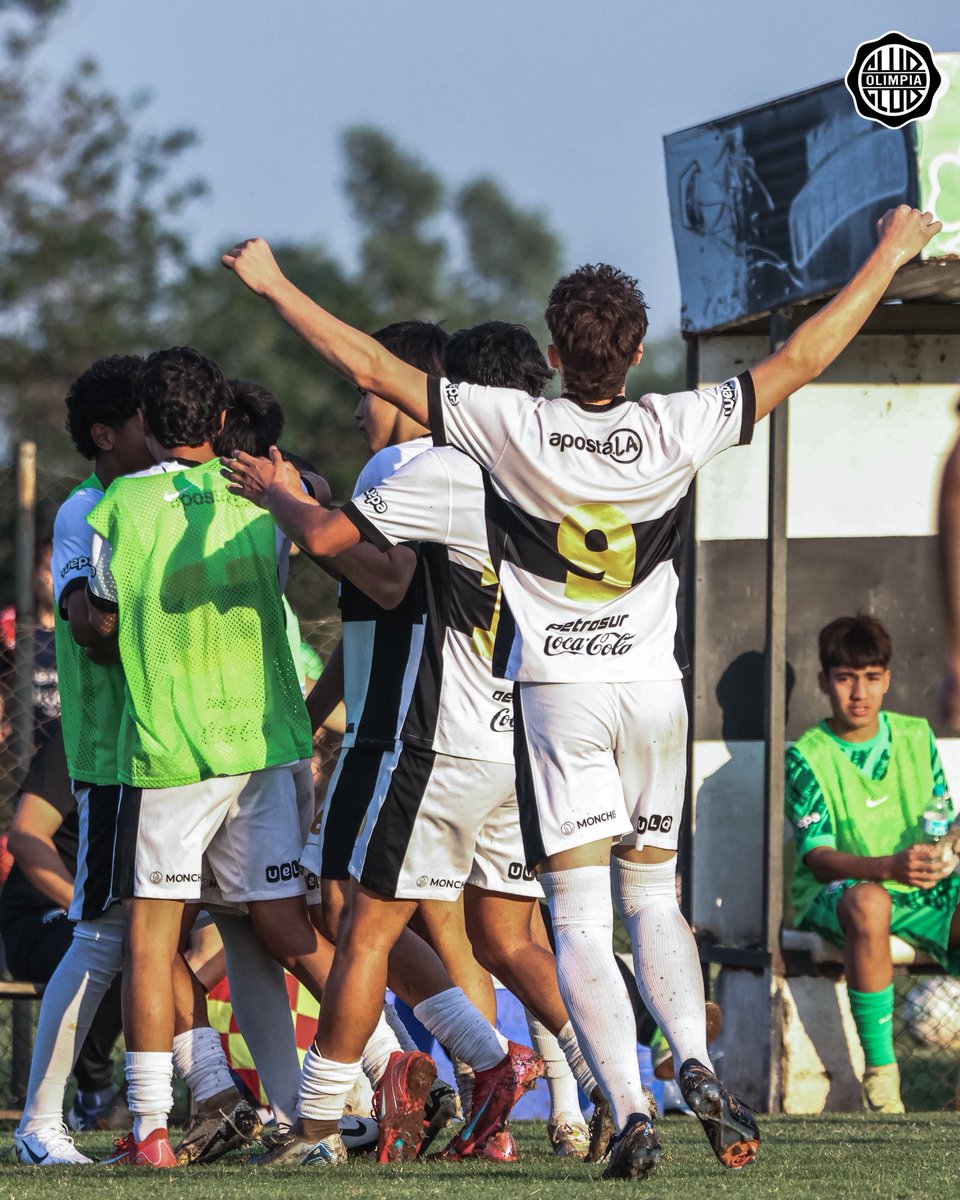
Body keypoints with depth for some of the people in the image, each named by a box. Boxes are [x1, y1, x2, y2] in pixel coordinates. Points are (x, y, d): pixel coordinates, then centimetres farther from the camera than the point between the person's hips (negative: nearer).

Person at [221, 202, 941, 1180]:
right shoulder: (675, 432, -10)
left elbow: (370, 367, -12)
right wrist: (888, 257, 9)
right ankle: (695, 1064, -7)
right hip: (652, 686, 2)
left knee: (578, 918, -2)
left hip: (555, 694, -2)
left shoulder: (514, 430, -15)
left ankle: (629, 1111, -15)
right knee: (653, 896, 16)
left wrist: (273, 285, -1)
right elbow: (800, 359, -3)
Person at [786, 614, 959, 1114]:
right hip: (832, 898, -4)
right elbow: (818, 857, -16)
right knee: (869, 902, -41)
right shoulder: (809, 757, -6)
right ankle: (879, 1072, -32)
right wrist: (888, 866, -35)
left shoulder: (916, 737, 9)